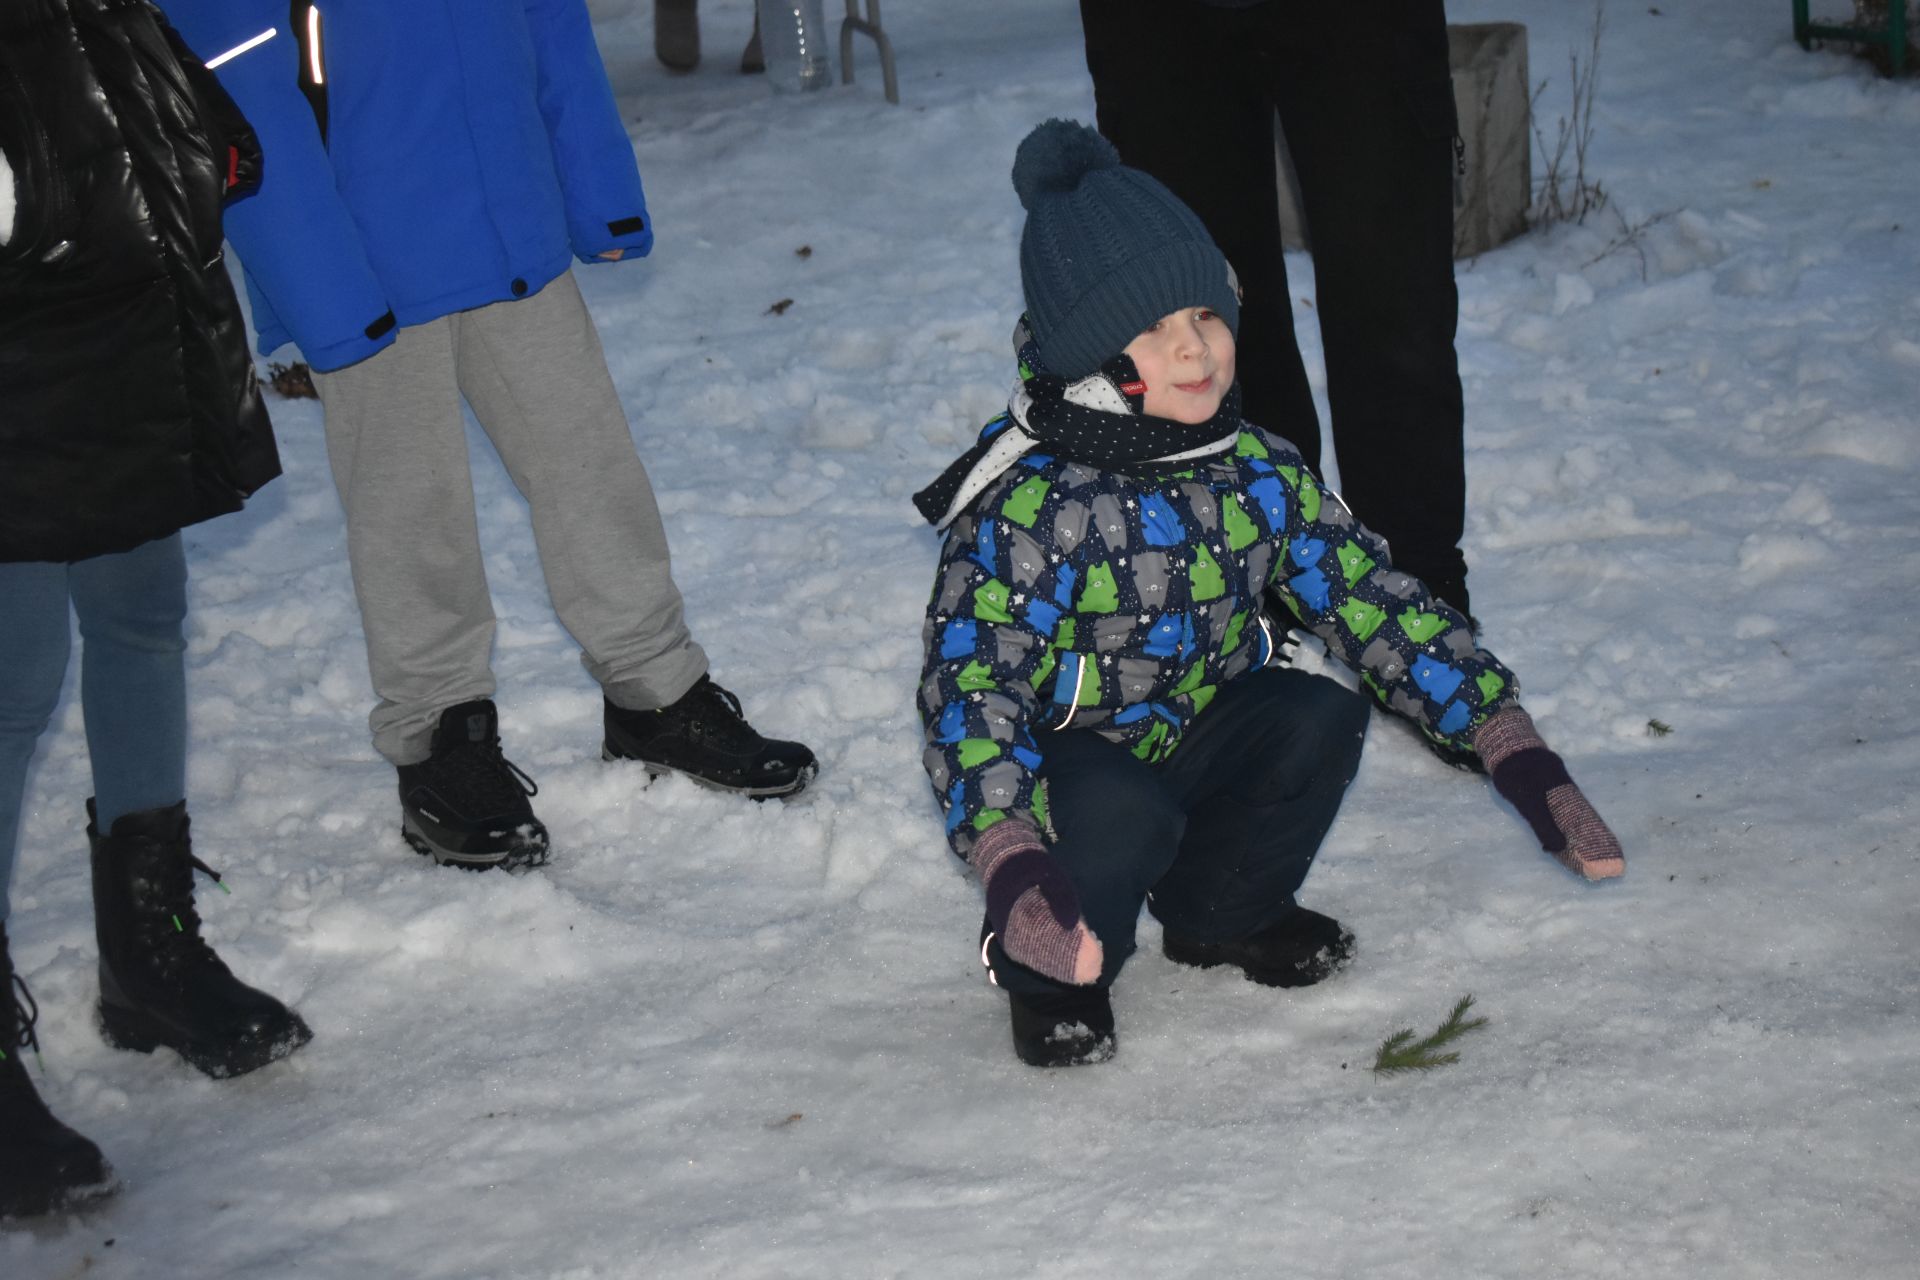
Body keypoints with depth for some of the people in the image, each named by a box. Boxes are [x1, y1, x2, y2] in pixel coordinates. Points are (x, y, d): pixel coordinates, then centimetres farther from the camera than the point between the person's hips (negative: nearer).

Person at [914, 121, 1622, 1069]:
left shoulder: (1260, 477, -7)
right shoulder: (1024, 505, -23)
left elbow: (1379, 607, -3)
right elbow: (969, 686, -30)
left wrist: (1520, 759, -10)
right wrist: (1014, 869, -45)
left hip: (1200, 739, 5)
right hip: (1070, 767, -5)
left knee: (1317, 718, -22)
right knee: (1121, 814, -36)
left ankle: (1221, 911, 7)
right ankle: (1045, 968, -2)